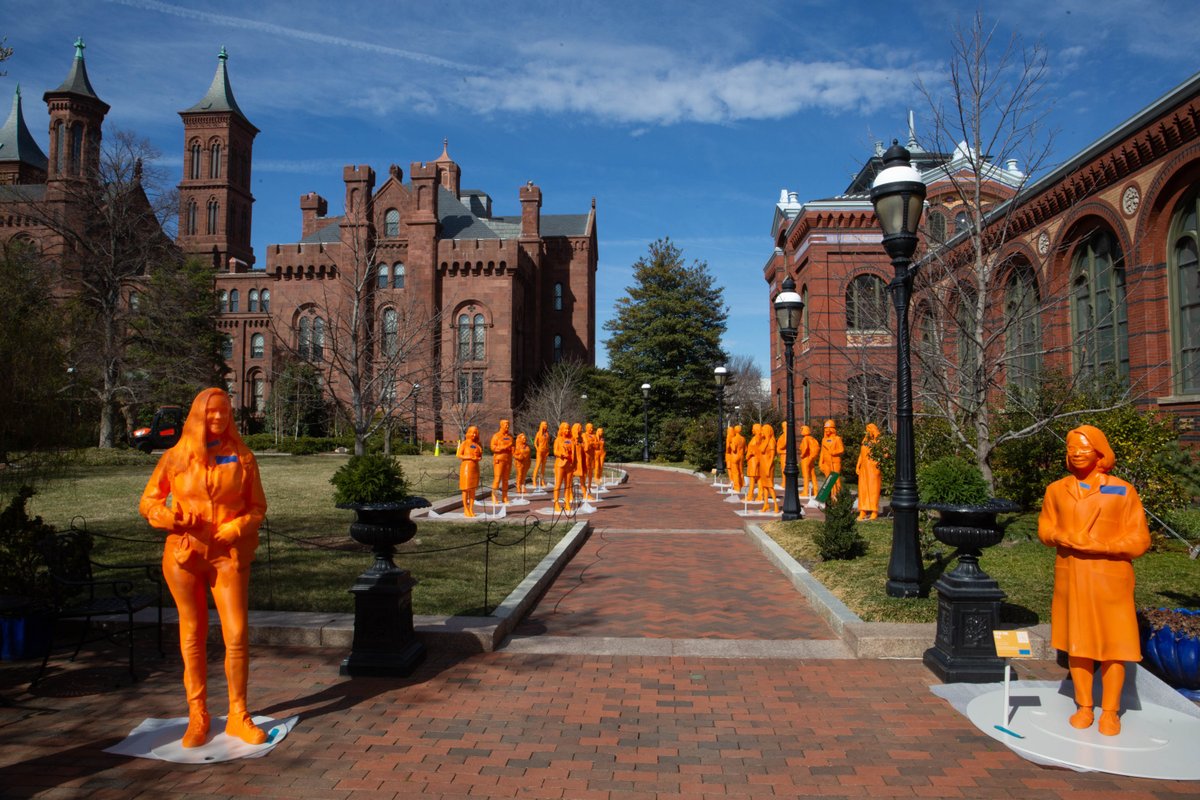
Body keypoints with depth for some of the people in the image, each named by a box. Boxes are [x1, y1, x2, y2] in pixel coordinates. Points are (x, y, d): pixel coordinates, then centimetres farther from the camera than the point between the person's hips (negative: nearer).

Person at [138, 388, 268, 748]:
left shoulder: (242, 457, 3)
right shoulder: (175, 457, 3)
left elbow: (258, 506, 6)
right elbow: (147, 502, 7)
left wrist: (236, 528, -12)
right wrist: (167, 517, -14)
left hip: (228, 555, 0)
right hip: (184, 555, 0)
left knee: (237, 636, -4)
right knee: (193, 636, 9)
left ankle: (238, 716, 11)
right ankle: (197, 716, 22)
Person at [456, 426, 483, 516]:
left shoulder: (478, 444, 12)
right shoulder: (464, 443, -3)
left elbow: (480, 456, 18)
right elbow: (459, 455, -7)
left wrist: (479, 458, -6)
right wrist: (470, 457, -17)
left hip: (475, 468, 5)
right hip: (466, 467, -5)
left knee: (473, 489, 7)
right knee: (466, 489, -4)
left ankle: (471, 509, 12)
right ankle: (465, 510, 0)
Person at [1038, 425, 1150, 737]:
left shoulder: (1122, 491, -4)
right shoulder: (1057, 491, 6)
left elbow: (1139, 541, -5)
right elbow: (1045, 530, 9)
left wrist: (1098, 546, -19)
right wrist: (1065, 538, -13)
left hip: (1109, 580, -2)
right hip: (1070, 579, 3)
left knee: (1113, 646, 3)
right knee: (1076, 643, 9)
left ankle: (1110, 711, 17)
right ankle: (1084, 707, 21)